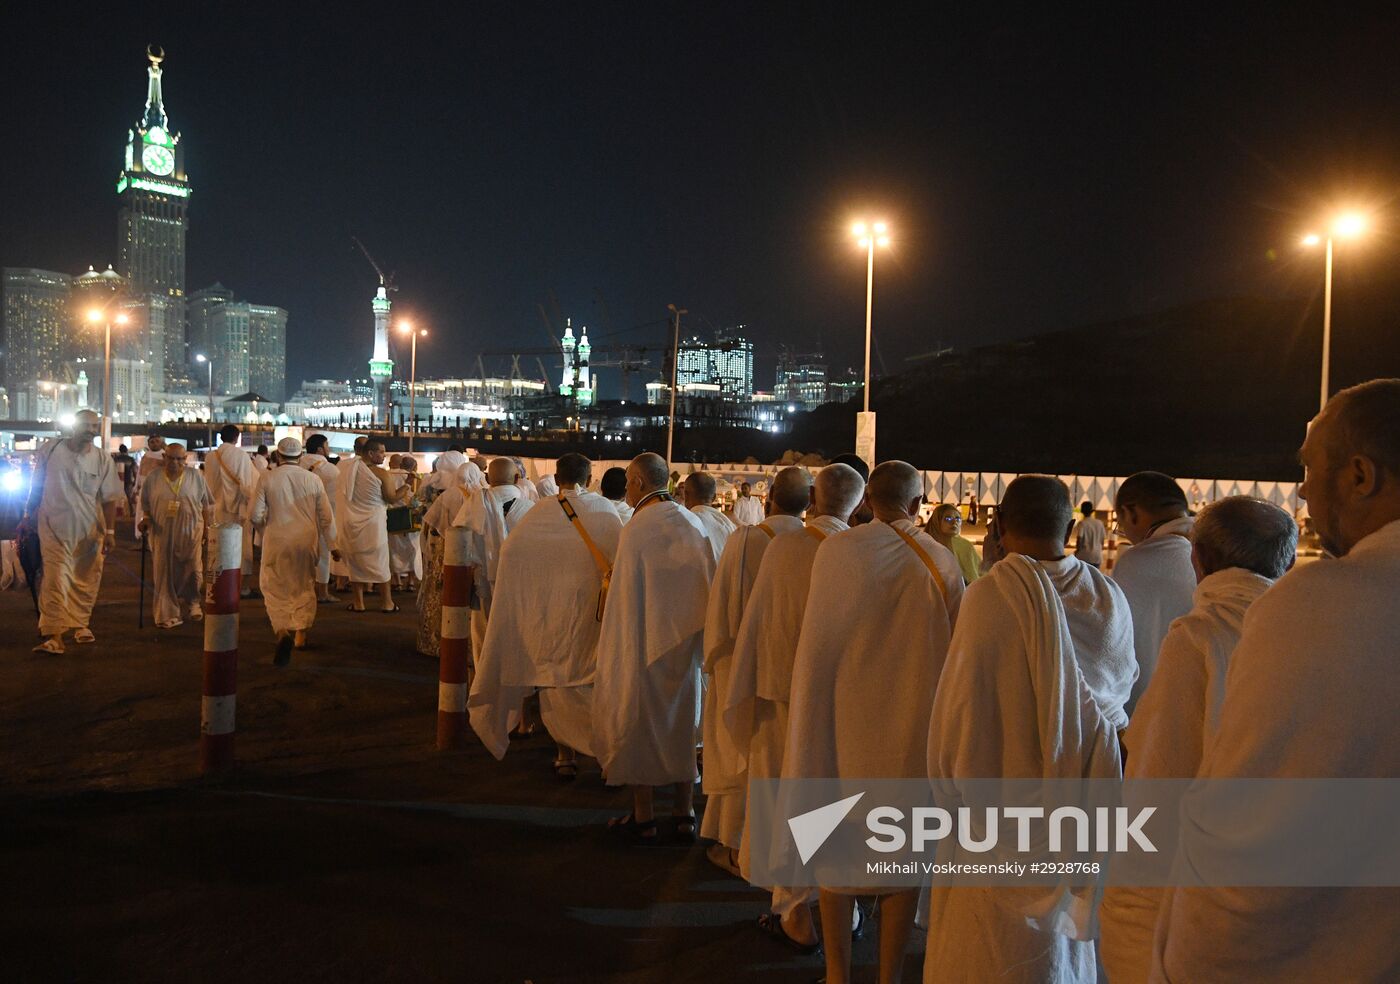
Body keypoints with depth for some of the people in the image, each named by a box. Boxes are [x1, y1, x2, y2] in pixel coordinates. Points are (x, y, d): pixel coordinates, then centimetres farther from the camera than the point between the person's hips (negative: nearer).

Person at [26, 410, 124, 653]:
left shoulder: (102, 459, -1)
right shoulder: (51, 451, -2)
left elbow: (109, 498, 1)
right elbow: (37, 487, 9)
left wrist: (110, 531, -4)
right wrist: (28, 516, 10)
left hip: (90, 529, 2)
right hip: (55, 528, -2)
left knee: (85, 581, 9)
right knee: (55, 579, -10)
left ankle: (80, 624, 28)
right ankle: (54, 634, -13)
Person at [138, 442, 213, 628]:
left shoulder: (195, 476, 3)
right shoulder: (153, 478, 3)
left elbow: (207, 506, 8)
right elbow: (146, 506, 13)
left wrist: (209, 528, 4)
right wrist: (146, 519, -5)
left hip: (190, 531, -1)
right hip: (163, 533, 1)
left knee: (193, 571, -4)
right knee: (165, 574, 1)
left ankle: (191, 600, 25)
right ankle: (168, 615, 9)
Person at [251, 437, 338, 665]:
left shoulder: (267, 478, -5)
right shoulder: (313, 480, -1)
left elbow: (255, 515, -5)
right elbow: (326, 517, 1)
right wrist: (332, 544, 11)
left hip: (277, 541, -2)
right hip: (307, 540, 2)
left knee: (276, 587, 6)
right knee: (305, 586, 19)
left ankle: (283, 632, -15)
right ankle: (301, 633, 21)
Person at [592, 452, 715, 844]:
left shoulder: (637, 529, -17)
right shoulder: (693, 523, -1)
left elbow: (625, 597, -14)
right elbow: (708, 586, 4)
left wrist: (610, 649, -5)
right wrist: (695, 631, 14)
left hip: (643, 645, -5)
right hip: (685, 644, 5)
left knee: (639, 725, 8)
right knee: (682, 723, 15)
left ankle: (643, 819, 16)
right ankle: (684, 815, 22)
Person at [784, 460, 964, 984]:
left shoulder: (836, 550, -10)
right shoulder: (941, 561, -5)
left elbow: (815, 643, -5)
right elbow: (955, 648, 2)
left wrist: (809, 719, 6)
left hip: (845, 720, -1)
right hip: (915, 724, 1)